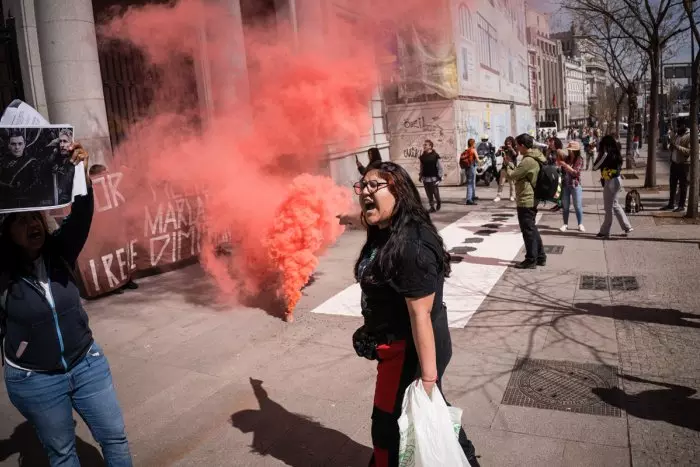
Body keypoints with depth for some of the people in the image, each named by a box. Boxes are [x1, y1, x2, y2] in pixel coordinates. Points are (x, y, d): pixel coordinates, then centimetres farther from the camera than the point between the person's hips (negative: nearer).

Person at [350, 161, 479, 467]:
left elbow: (421, 315, -27)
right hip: (401, 346, 9)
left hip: (412, 350, -9)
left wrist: (428, 376, -25)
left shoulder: (412, 246, -27)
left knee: (391, 426, 11)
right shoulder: (383, 235, 2)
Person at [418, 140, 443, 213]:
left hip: (434, 178, -5)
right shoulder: (422, 157, 8)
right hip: (425, 178, 5)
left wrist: (440, 177, -9)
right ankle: (432, 207, 13)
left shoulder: (435, 156, -6)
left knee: (435, 192, -1)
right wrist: (420, 176, 11)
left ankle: (438, 203, 27)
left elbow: (440, 167, -6)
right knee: (429, 194, 5)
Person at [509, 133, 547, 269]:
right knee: (532, 229, 18)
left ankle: (531, 260, 8)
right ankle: (540, 257, 26)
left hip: (526, 200, -10)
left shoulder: (528, 161, -22)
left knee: (528, 230, -1)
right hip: (532, 199, 10)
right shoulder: (537, 157, 10)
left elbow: (513, 175, -15)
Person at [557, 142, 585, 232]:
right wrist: (559, 162, -8)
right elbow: (561, 169, 9)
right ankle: (565, 224, 15)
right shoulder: (566, 158, 4)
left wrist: (565, 165, -20)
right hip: (565, 185, 3)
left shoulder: (579, 160, -6)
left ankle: (580, 224, 12)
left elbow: (575, 172, -16)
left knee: (578, 206, 2)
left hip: (575, 185, -3)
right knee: (565, 206, 7)